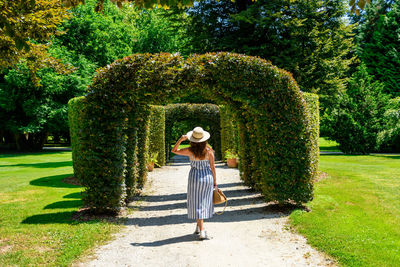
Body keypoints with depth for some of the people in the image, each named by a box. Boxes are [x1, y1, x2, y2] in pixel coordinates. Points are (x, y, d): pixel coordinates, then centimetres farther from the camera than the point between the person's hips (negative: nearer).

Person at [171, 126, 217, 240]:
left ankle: (202, 231, -2)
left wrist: (181, 139, -7)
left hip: (195, 177, -1)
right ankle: (198, 226, 30)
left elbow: (174, 150, 3)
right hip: (207, 177, 2)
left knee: (197, 204, 4)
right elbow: (212, 167, -3)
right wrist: (215, 182, 5)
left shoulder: (190, 151, -11)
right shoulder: (209, 150, -8)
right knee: (205, 201, 17)